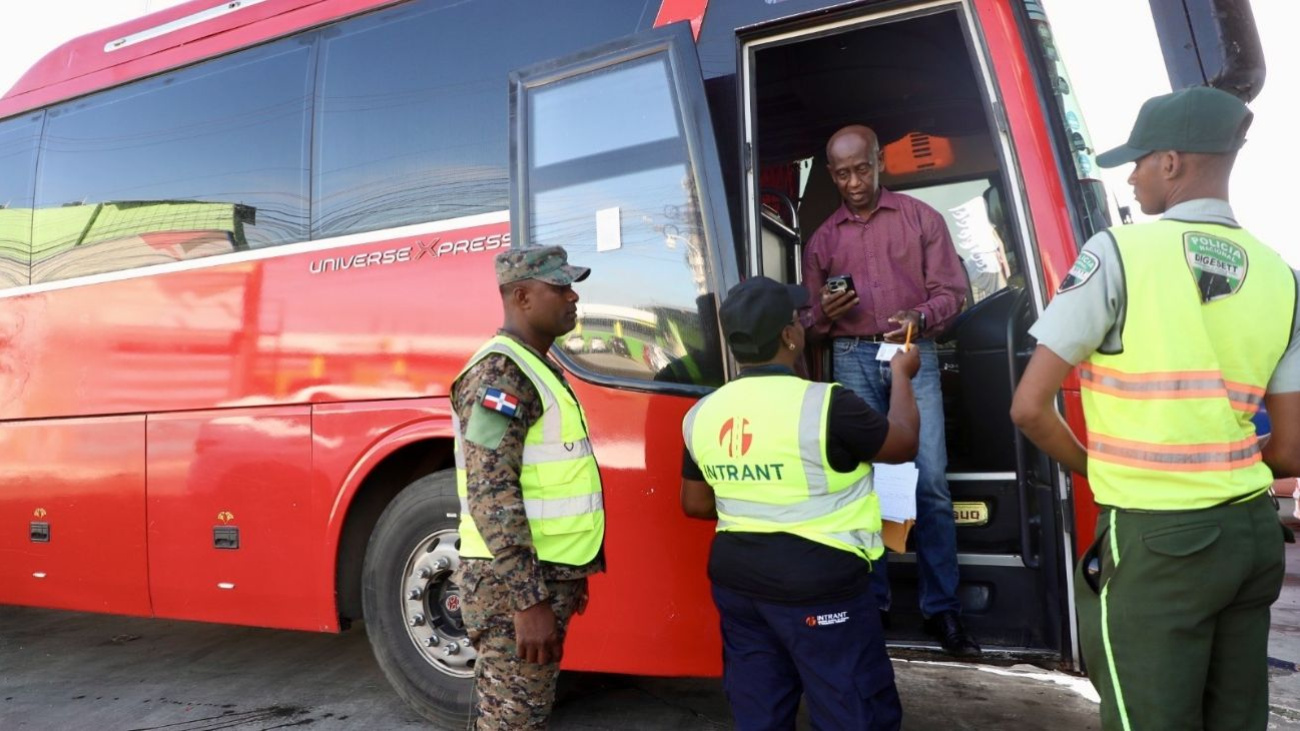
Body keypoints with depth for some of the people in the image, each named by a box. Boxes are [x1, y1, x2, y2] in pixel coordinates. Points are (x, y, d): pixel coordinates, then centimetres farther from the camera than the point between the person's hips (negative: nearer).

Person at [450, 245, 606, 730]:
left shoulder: (538, 368, 15)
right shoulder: (500, 372, -16)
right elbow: (491, 494, -23)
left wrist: (568, 576, 21)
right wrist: (528, 600, -25)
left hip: (541, 577, 9)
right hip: (514, 584, -9)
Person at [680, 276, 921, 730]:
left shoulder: (702, 415, 1)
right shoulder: (824, 405, -17)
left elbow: (695, 504, 12)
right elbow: (903, 444, -1)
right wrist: (902, 375, 15)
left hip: (737, 579, 6)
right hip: (817, 584, -6)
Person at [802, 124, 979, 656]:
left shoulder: (920, 217, 9)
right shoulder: (822, 239, 15)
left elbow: (952, 290, 4)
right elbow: (814, 322, 18)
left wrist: (920, 318, -16)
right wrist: (825, 313, -6)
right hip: (852, 360, 2)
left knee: (930, 482, -7)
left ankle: (941, 607, 2)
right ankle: (871, 601, 11)